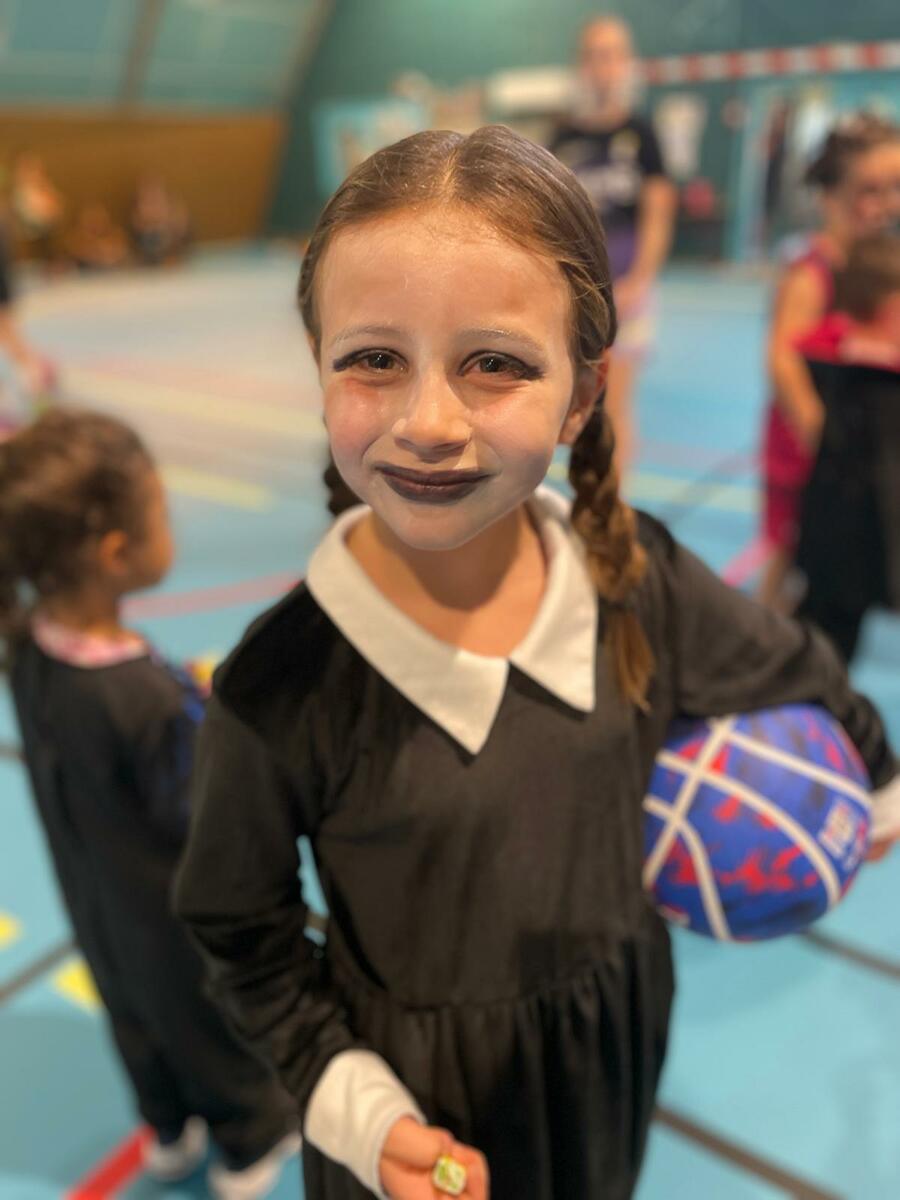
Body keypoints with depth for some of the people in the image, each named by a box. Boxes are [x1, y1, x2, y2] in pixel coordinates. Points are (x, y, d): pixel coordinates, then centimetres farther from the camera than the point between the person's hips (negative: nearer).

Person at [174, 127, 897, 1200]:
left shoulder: (638, 579, -20)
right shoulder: (279, 689, -29)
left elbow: (800, 679, 1)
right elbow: (239, 934, -11)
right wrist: (359, 1106, -14)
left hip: (616, 1035, 4)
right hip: (412, 1083, -3)